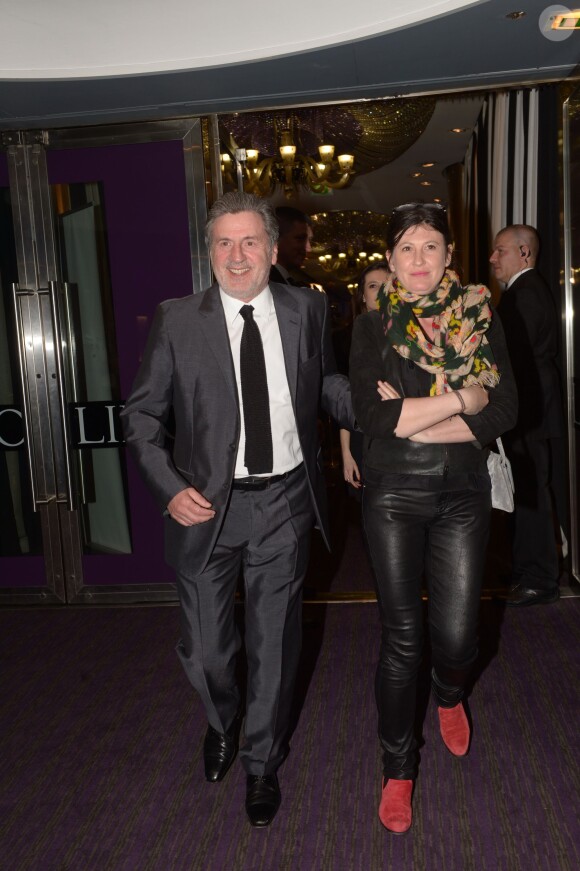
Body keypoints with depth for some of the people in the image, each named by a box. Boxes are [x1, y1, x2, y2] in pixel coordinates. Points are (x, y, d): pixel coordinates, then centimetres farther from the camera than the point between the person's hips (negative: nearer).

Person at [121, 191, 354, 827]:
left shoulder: (307, 309, 0)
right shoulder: (177, 321, -6)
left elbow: (326, 383, 13)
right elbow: (141, 414, -1)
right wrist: (169, 488, -12)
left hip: (284, 499, 1)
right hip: (206, 505, 0)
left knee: (274, 642, 14)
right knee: (203, 648, 12)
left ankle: (261, 764, 41)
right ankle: (222, 724, 50)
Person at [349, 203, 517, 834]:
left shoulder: (479, 319, 4)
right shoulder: (374, 328, 0)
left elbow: (504, 411, -7)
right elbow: (371, 414, -15)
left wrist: (412, 420, -13)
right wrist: (462, 398, -14)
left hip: (462, 495, 2)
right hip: (393, 497, -1)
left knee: (456, 632, 4)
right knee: (401, 635, 4)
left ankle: (449, 697, 44)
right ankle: (397, 767, 27)